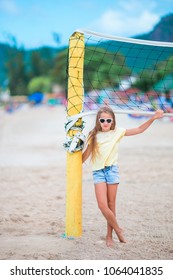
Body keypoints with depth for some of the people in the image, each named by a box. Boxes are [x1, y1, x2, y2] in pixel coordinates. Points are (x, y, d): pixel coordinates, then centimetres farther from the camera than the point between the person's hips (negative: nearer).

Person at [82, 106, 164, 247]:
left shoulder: (117, 132, 3)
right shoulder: (94, 135, 4)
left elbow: (139, 130, 3)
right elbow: (86, 154, 11)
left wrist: (153, 118, -6)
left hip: (112, 170, 0)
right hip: (98, 172, 0)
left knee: (111, 204, 5)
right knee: (102, 205, -11)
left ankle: (109, 235, 16)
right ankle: (118, 230, 7)